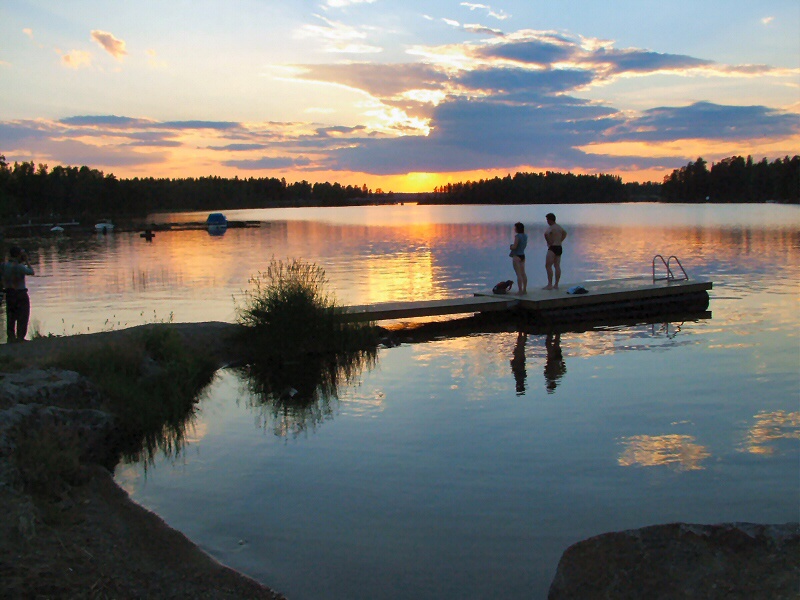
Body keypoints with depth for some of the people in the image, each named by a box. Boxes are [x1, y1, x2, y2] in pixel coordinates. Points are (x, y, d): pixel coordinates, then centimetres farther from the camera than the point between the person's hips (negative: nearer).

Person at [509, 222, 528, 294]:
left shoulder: (517, 236, -17)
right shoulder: (525, 236, 9)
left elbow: (514, 247, -20)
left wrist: (510, 246, 2)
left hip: (516, 256, -9)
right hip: (523, 255, 9)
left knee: (518, 274, -8)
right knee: (523, 273, 12)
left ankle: (520, 290, -9)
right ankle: (524, 289, 15)